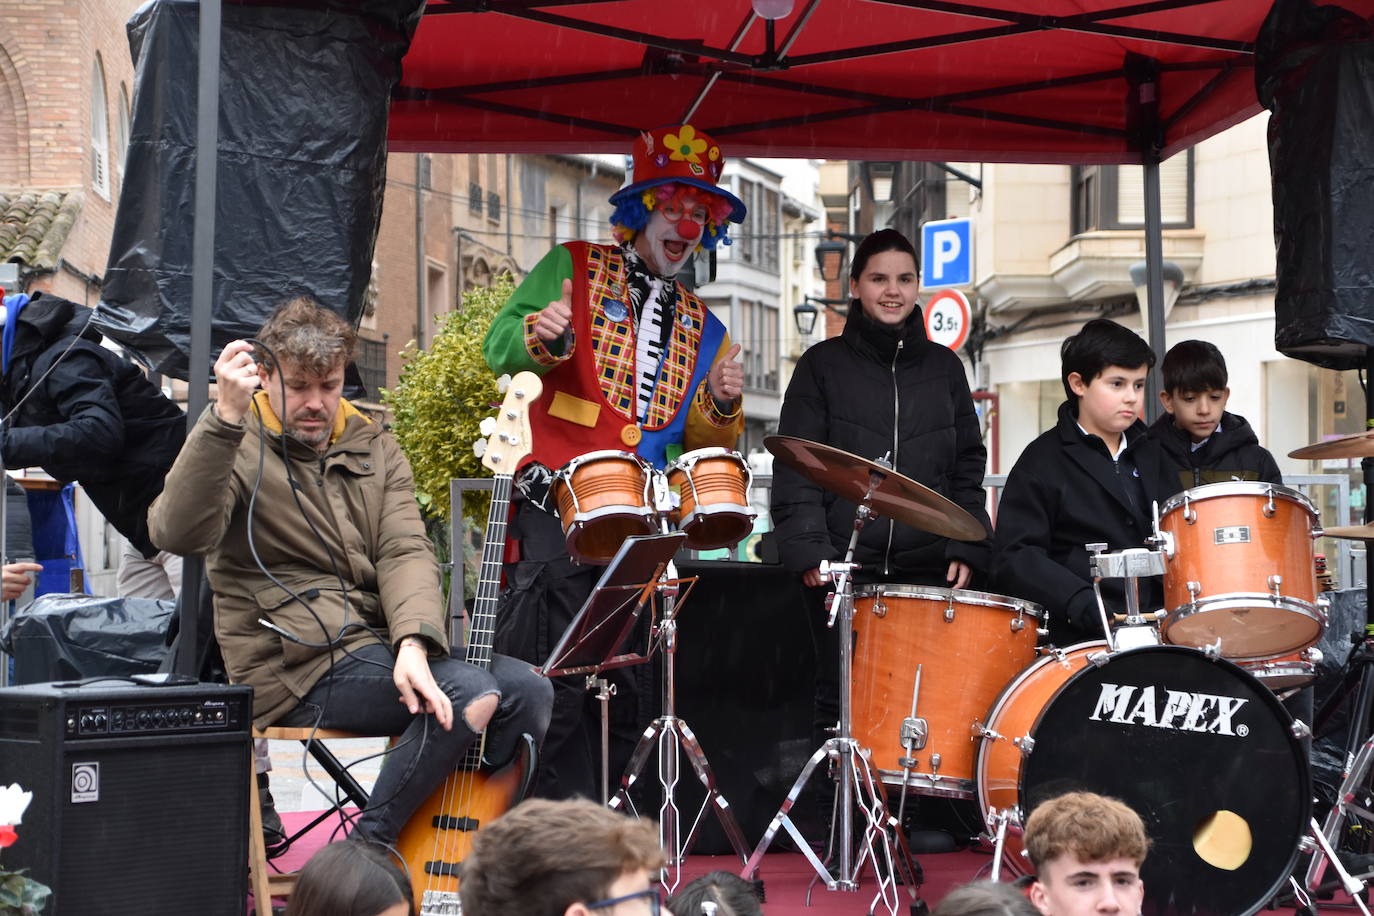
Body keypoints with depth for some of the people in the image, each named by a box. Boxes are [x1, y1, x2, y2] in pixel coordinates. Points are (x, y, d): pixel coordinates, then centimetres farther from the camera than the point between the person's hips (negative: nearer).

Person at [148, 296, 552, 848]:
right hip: (299, 665, -6)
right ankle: (366, 854, -12)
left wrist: (412, 642, -19)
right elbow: (179, 533, -22)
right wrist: (227, 415, -31)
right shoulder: (233, 447, -1)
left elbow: (406, 552, 0)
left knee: (527, 689, -14)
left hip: (389, 645, 6)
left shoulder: (374, 450, 16)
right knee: (472, 693, -26)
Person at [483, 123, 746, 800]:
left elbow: (701, 440, 19)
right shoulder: (572, 269, 8)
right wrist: (540, 334, -25)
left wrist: (721, 404, -3)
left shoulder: (702, 329, 21)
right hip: (555, 515, -5)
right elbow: (499, 348, -3)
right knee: (558, 689, -13)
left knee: (628, 694, 5)